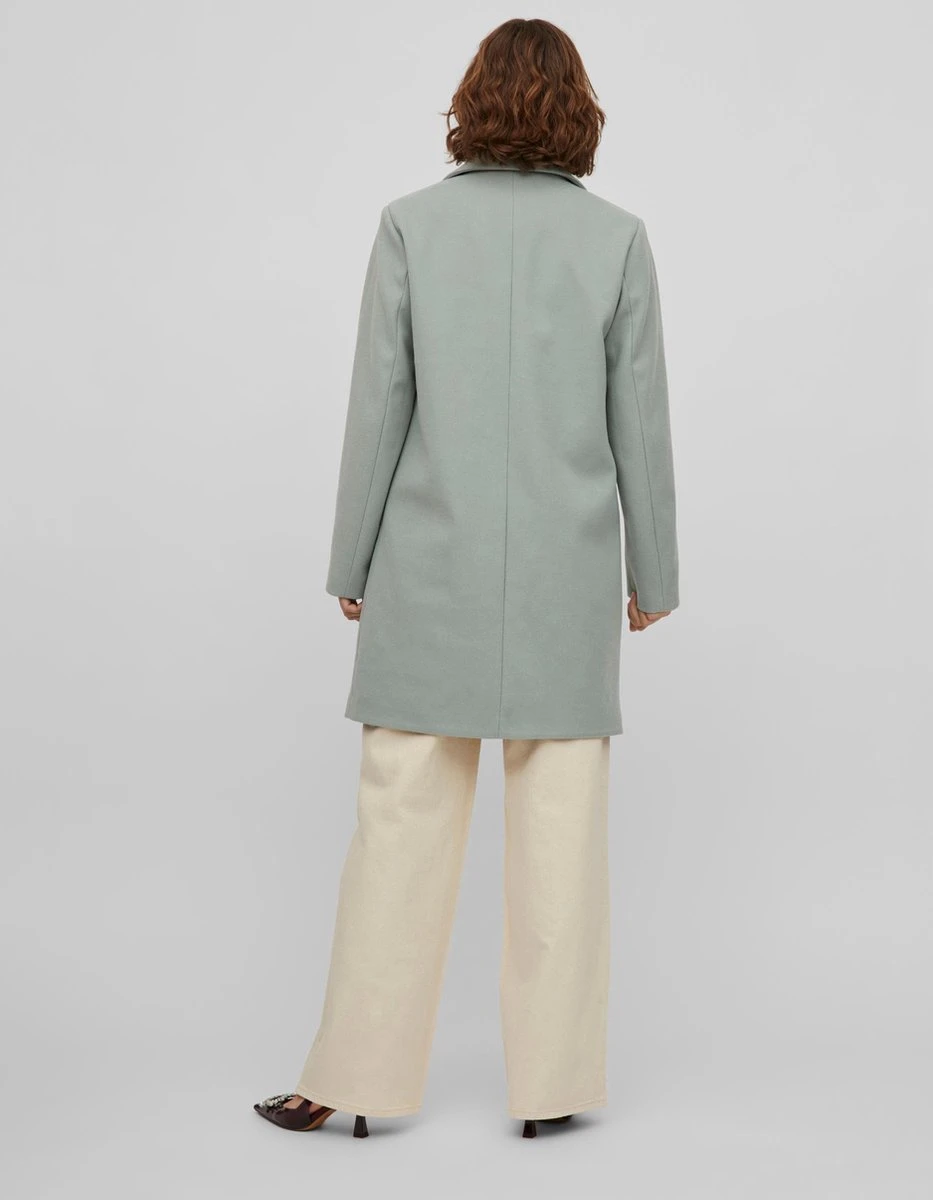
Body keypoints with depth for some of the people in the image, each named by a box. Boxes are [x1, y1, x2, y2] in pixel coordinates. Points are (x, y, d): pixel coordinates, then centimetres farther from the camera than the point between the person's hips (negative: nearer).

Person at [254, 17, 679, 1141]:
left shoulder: (412, 223, -1)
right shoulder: (616, 235, 1)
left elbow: (378, 404, -2)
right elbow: (640, 422, 2)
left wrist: (350, 562, 5)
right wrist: (653, 572, 10)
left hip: (434, 566, 0)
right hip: (566, 574, 1)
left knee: (401, 822, 6)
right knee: (560, 832, 6)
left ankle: (358, 1076, 15)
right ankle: (551, 1081, 15)